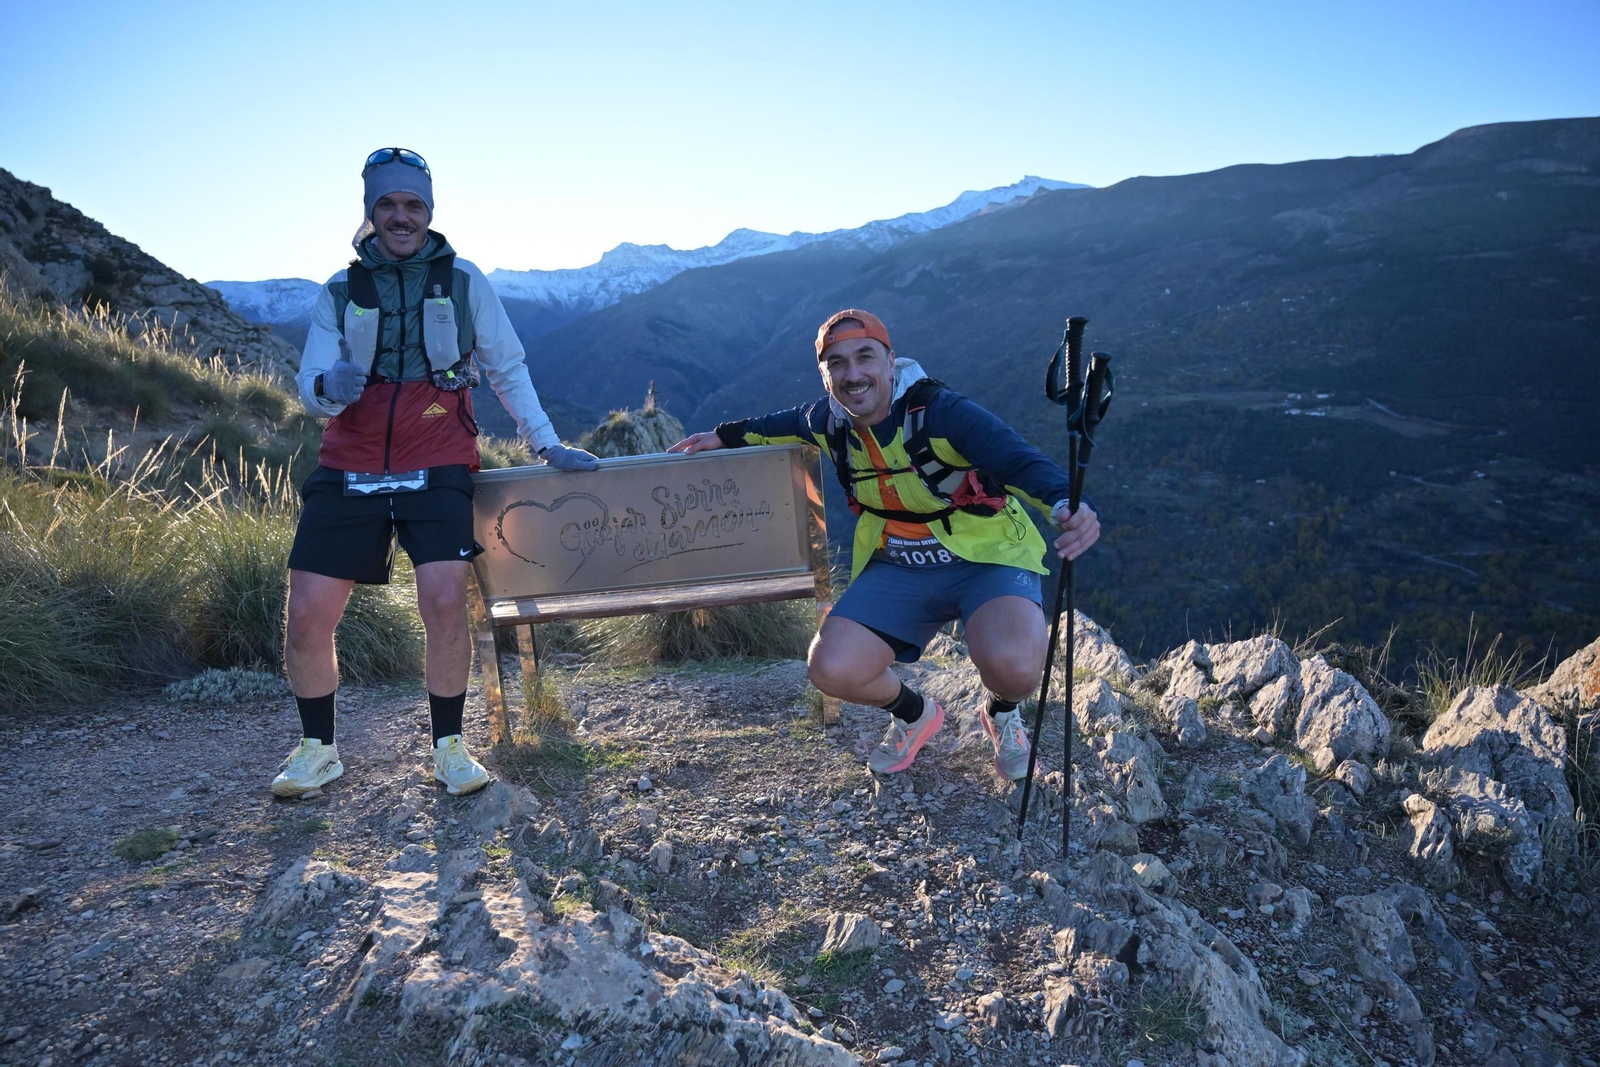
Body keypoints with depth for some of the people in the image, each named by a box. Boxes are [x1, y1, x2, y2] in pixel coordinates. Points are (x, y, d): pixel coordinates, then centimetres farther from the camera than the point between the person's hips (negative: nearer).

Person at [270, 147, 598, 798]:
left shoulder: (463, 281, 5)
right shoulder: (340, 292, 9)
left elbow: (507, 370, 10)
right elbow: (310, 385, 2)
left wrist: (549, 445, 4)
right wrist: (328, 388, -22)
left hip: (435, 468, -2)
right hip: (349, 469, 2)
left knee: (445, 604, -20)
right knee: (306, 617, -4)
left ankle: (449, 747, 1)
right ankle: (317, 749, 18)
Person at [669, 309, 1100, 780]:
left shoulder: (940, 412, -23)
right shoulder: (830, 421, -5)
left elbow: (1022, 459, -36)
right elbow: (786, 423, 21)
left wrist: (1066, 502, -55)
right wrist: (724, 436, 23)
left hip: (987, 557, -5)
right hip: (899, 568, 5)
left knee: (1012, 664, -34)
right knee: (831, 669, -15)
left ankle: (1003, 715, 8)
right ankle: (913, 714, 20)